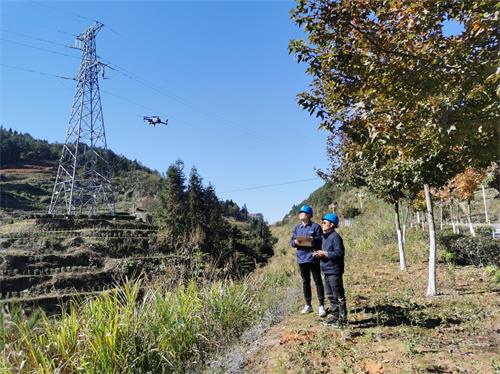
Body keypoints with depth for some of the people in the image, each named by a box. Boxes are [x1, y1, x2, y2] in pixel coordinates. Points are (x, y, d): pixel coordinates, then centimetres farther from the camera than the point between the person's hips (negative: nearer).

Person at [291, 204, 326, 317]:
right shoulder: (297, 227, 9)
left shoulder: (316, 226, -6)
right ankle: (308, 305, 25)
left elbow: (321, 241, -7)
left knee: (318, 281, 2)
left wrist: (313, 241, -25)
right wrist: (295, 242, -13)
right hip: (302, 258, 5)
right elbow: (292, 241, 9)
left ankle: (321, 306, 11)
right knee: (305, 282, 14)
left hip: (313, 258, -5)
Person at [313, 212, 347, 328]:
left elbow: (339, 253, -21)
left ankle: (343, 319, 10)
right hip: (326, 271, 10)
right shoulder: (325, 237, 14)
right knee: (330, 296, 17)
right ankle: (335, 316, 28)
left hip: (334, 271, -10)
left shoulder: (335, 237, -15)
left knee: (339, 296, 0)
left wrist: (325, 254, -20)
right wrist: (320, 254, 5)